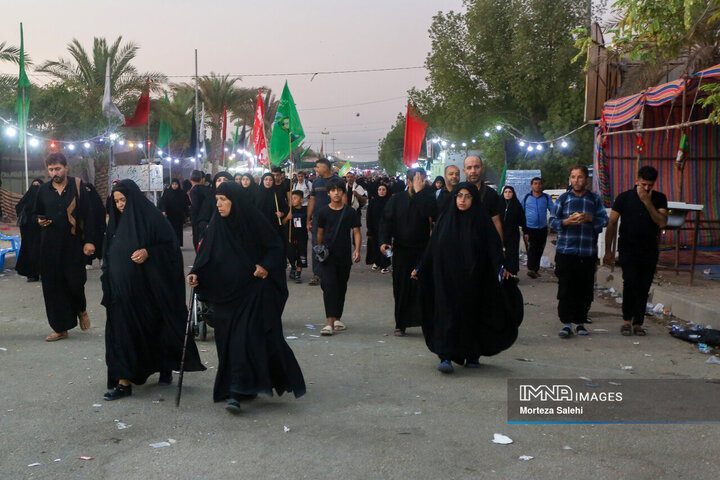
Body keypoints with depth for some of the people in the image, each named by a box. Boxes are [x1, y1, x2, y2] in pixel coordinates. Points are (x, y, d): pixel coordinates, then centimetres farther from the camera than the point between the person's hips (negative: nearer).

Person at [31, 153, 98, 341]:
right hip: (50, 245, 3)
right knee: (53, 286, 2)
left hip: (74, 243, -3)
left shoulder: (78, 186, -1)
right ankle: (61, 328, 12)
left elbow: (88, 215, -4)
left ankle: (81, 310, 26)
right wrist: (39, 220, -3)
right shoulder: (43, 190, 10)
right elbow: (36, 213, 21)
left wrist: (89, 241, -11)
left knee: (75, 282, -8)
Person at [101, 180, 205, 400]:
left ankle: (165, 368, 27)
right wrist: (108, 284, 11)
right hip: (123, 290, 5)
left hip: (148, 288, -5)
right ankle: (123, 382, 2)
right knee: (123, 330, 0)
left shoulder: (151, 218, -7)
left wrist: (148, 252, -23)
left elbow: (171, 246, -9)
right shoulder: (117, 221, 12)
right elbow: (109, 256, 18)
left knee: (155, 328, 7)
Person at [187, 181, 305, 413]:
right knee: (228, 339, 4)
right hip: (226, 292, 5)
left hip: (253, 291, -4)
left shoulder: (254, 220, -7)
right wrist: (196, 273, -14)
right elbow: (206, 255, 3)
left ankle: (237, 392, -8)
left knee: (244, 338, -10)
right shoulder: (217, 225, 5)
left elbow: (276, 248, -2)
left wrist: (266, 266, -18)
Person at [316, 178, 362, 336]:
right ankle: (330, 322, -16)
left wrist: (357, 250, -14)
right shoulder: (323, 212, 1)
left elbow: (356, 231, -1)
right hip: (327, 255, -1)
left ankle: (337, 318, 25)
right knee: (328, 285, -12)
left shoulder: (349, 211, 1)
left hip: (344, 256, 2)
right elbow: (320, 232, 11)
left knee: (341, 287, 11)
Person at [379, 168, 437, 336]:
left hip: (423, 251, -1)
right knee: (401, 288, 5)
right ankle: (400, 324, 16)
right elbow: (386, 221, 2)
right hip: (401, 251, 1)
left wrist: (419, 192, -17)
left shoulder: (427, 198, 3)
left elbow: (428, 213, -19)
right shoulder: (396, 200, 6)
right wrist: (384, 241, -13)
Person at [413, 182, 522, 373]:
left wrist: (502, 266, -22)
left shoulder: (481, 221, -1)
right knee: (448, 314, -6)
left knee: (472, 314, 7)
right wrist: (420, 268, 8)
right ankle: (446, 357, -7)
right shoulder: (445, 219, 6)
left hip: (472, 280, -1)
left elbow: (494, 246, -8)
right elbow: (432, 248, 10)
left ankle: (472, 355, 22)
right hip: (447, 279, 1)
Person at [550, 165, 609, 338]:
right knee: (565, 288, -6)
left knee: (585, 289, 4)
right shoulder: (563, 198, 10)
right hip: (565, 251, -1)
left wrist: (590, 218, -12)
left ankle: (580, 322, 16)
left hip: (588, 252, 1)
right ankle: (566, 323, -1)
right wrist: (567, 222, -13)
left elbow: (604, 220, 6)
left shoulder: (595, 199, 11)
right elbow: (553, 220, 6)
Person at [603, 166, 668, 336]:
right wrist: (608, 250, -1)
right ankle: (627, 320, 0)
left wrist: (647, 202, -16)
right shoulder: (624, 197, -1)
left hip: (649, 252, 2)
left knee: (644, 288, 4)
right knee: (631, 283, -16)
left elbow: (662, 222, -10)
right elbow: (612, 223, 1)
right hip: (628, 250, -2)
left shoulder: (659, 199, 4)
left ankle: (638, 323, 14)